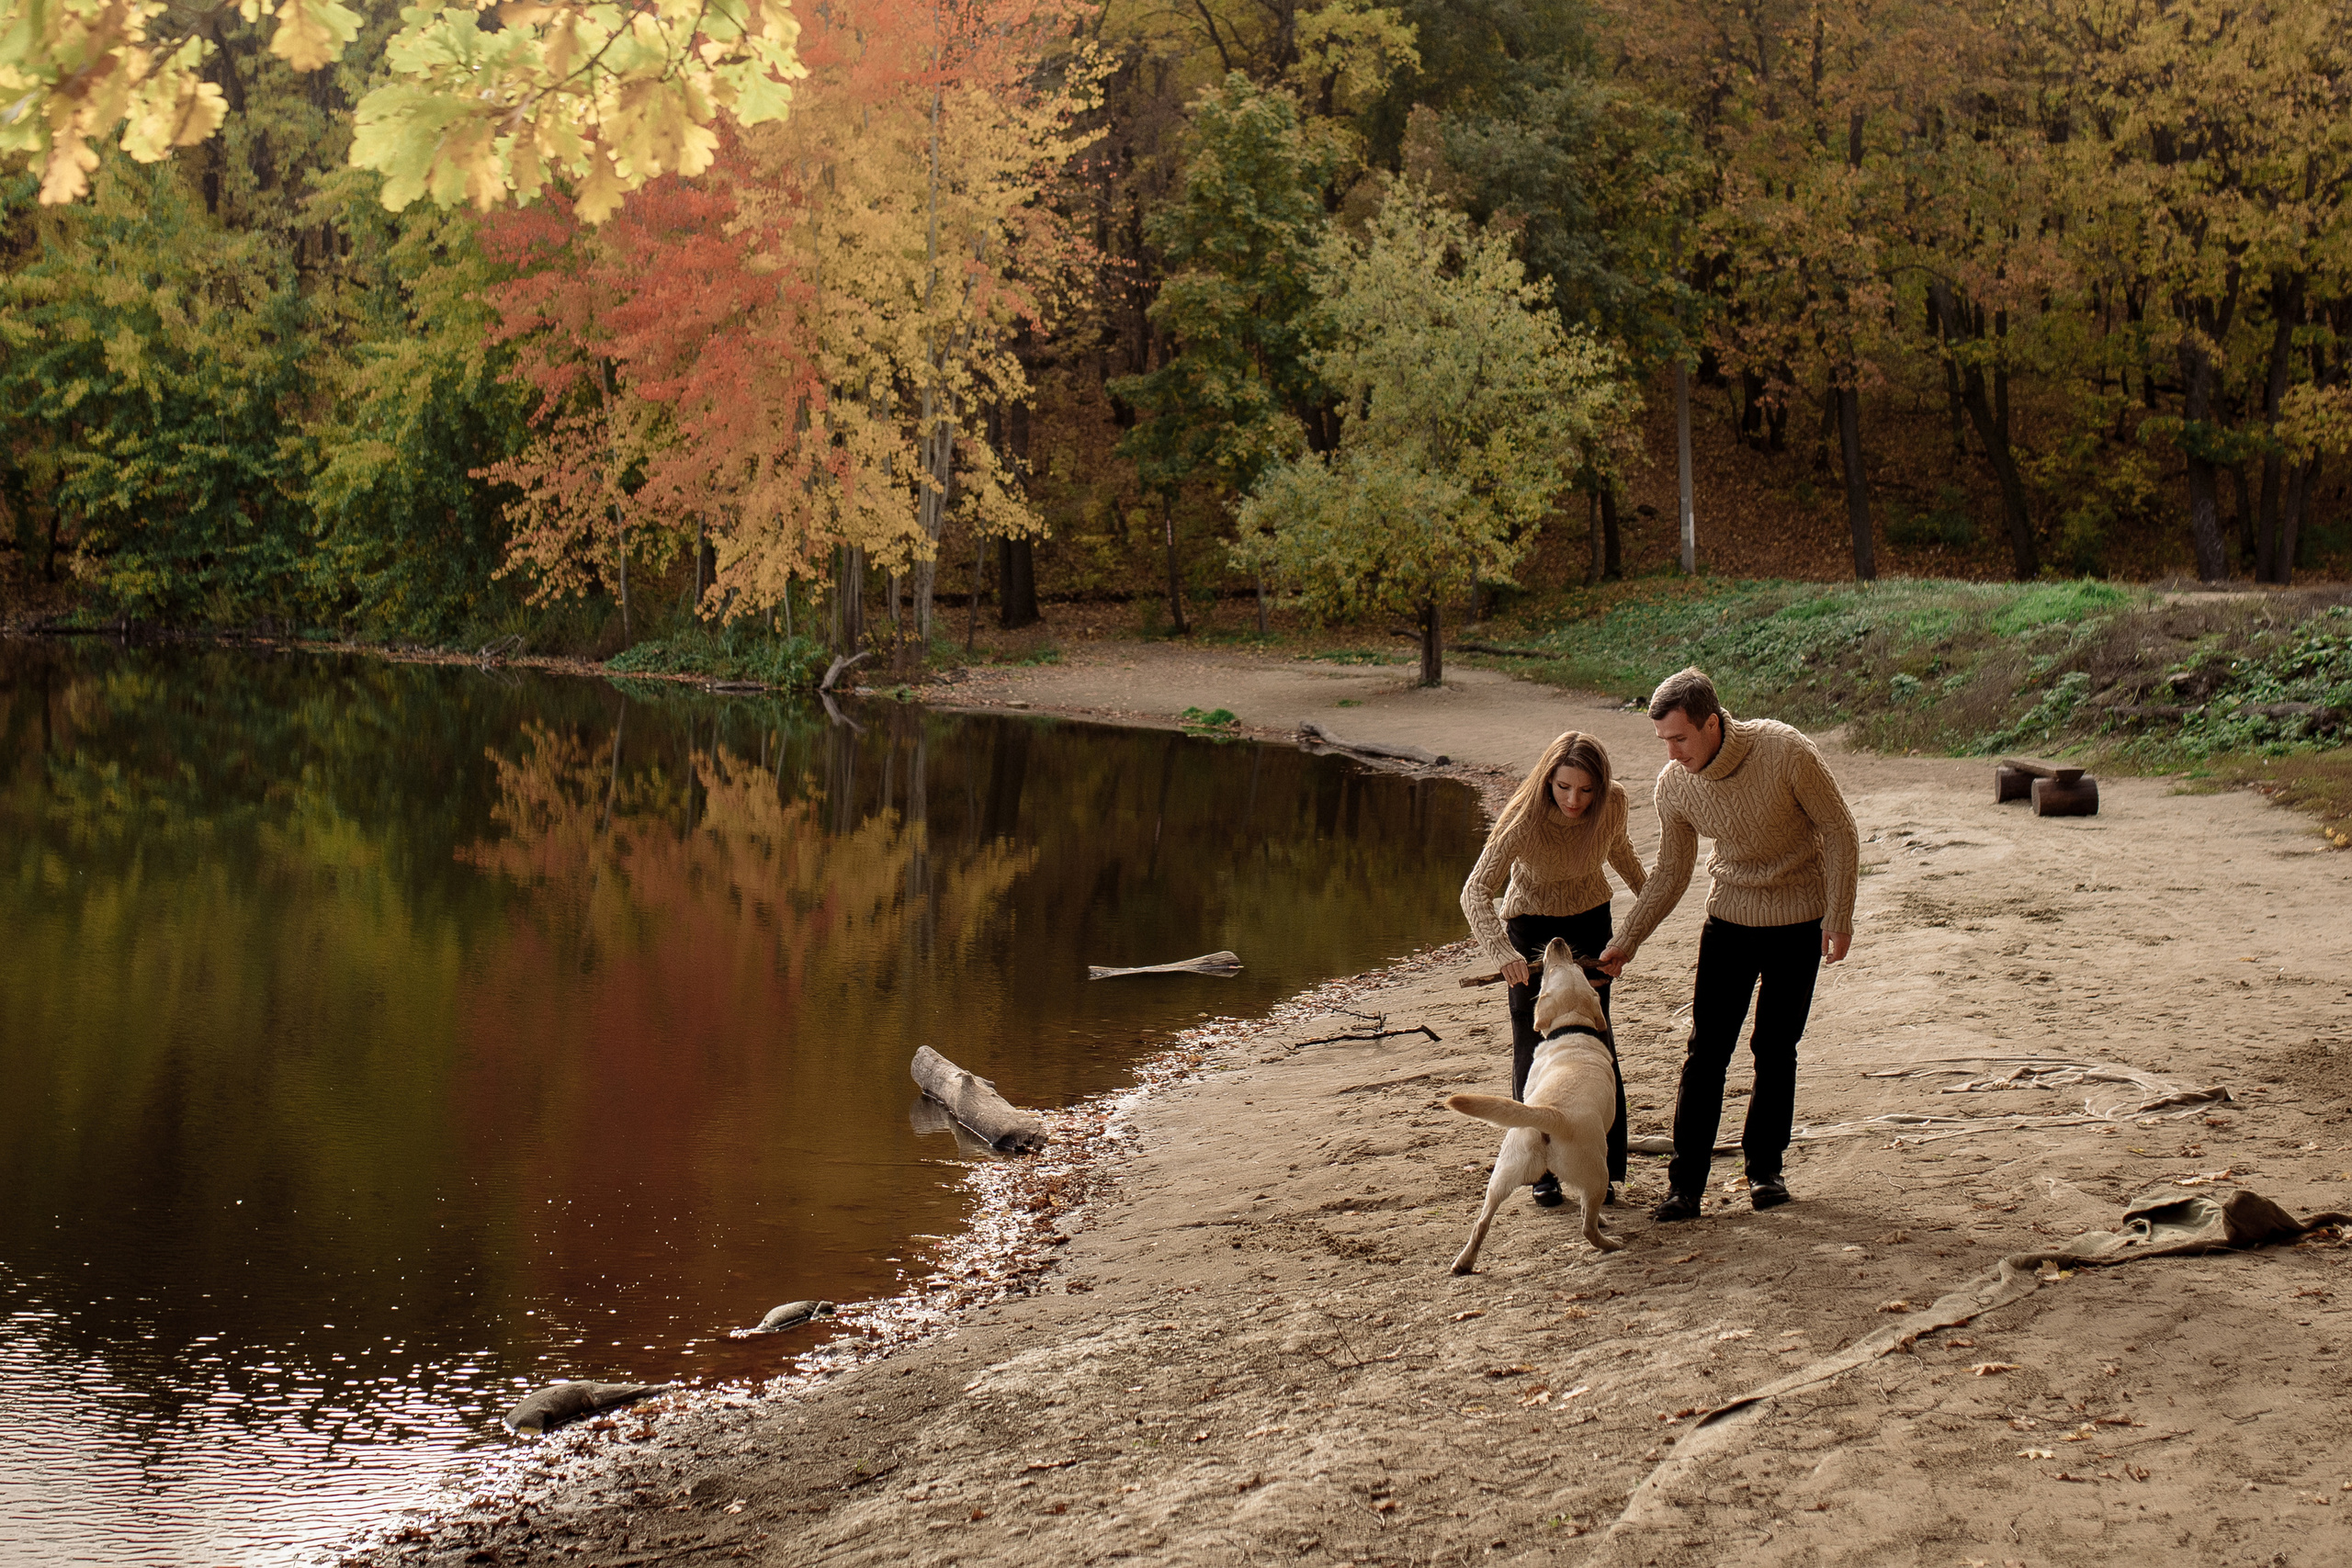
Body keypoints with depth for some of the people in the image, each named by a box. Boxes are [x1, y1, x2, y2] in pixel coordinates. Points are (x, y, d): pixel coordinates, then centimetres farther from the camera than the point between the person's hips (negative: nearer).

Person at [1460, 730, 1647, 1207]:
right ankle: (1541, 1172, 7)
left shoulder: (1613, 802, -19)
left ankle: (1606, 1167, 11)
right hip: (1531, 924, -3)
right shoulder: (1526, 818, -31)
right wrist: (1502, 953, -48)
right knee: (1533, 1047, -2)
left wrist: (1645, 889, 22)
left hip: (1591, 921, 3)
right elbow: (1476, 890, -34)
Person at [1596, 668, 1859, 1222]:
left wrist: (1839, 917, -14)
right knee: (1706, 1050, -4)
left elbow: (1840, 832, -12)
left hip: (1799, 920, -2)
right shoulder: (1673, 785, -11)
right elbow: (1669, 876, 3)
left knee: (1775, 1049, 3)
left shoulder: (1786, 751, -23)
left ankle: (1765, 1167, 21)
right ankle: (1686, 1184, -1)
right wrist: (1624, 943, -1)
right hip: (1729, 917, 3)